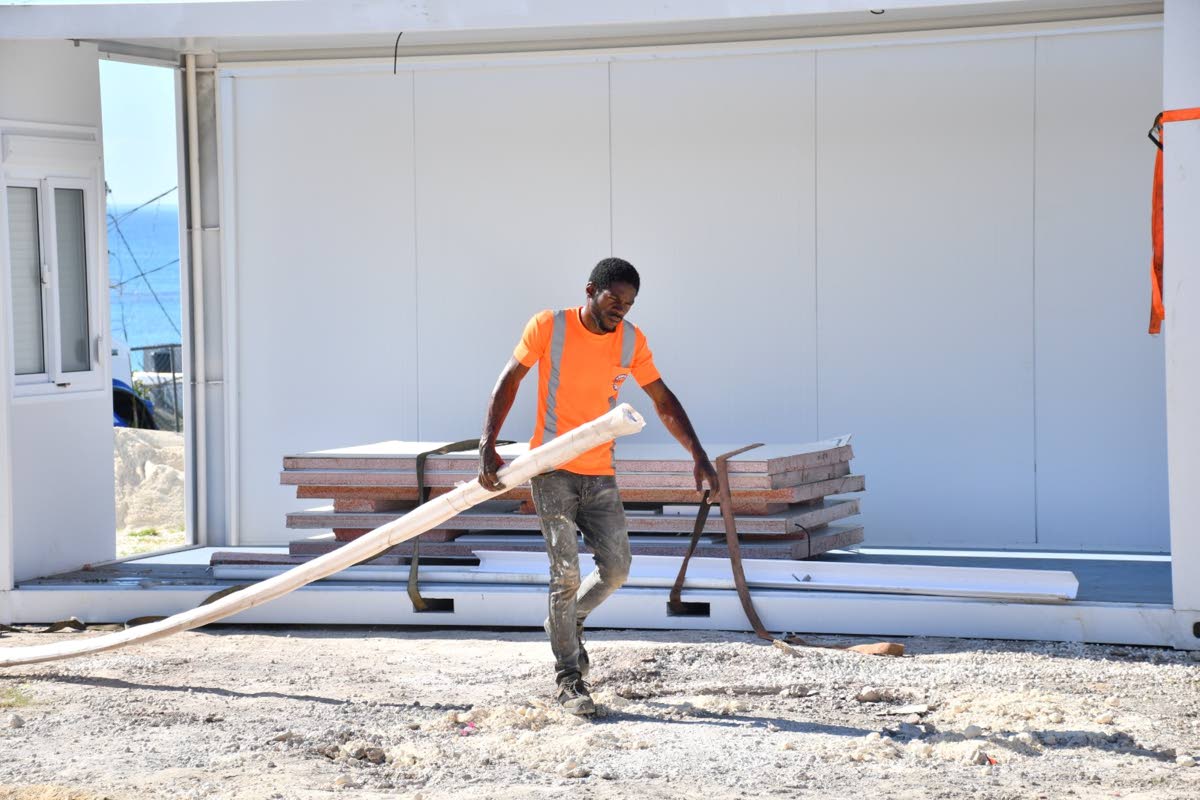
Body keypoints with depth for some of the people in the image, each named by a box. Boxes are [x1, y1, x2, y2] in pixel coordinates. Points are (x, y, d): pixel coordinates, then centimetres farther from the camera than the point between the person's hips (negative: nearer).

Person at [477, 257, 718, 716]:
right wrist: (488, 447, -13)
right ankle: (569, 679, 0)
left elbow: (663, 401, 8)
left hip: (600, 472, 4)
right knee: (566, 571, -8)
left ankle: (567, 622, 31)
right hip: (552, 469, -4)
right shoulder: (548, 327, -10)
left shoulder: (631, 341, 1)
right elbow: (508, 382, -5)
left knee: (616, 569, 1)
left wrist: (698, 455, 1)